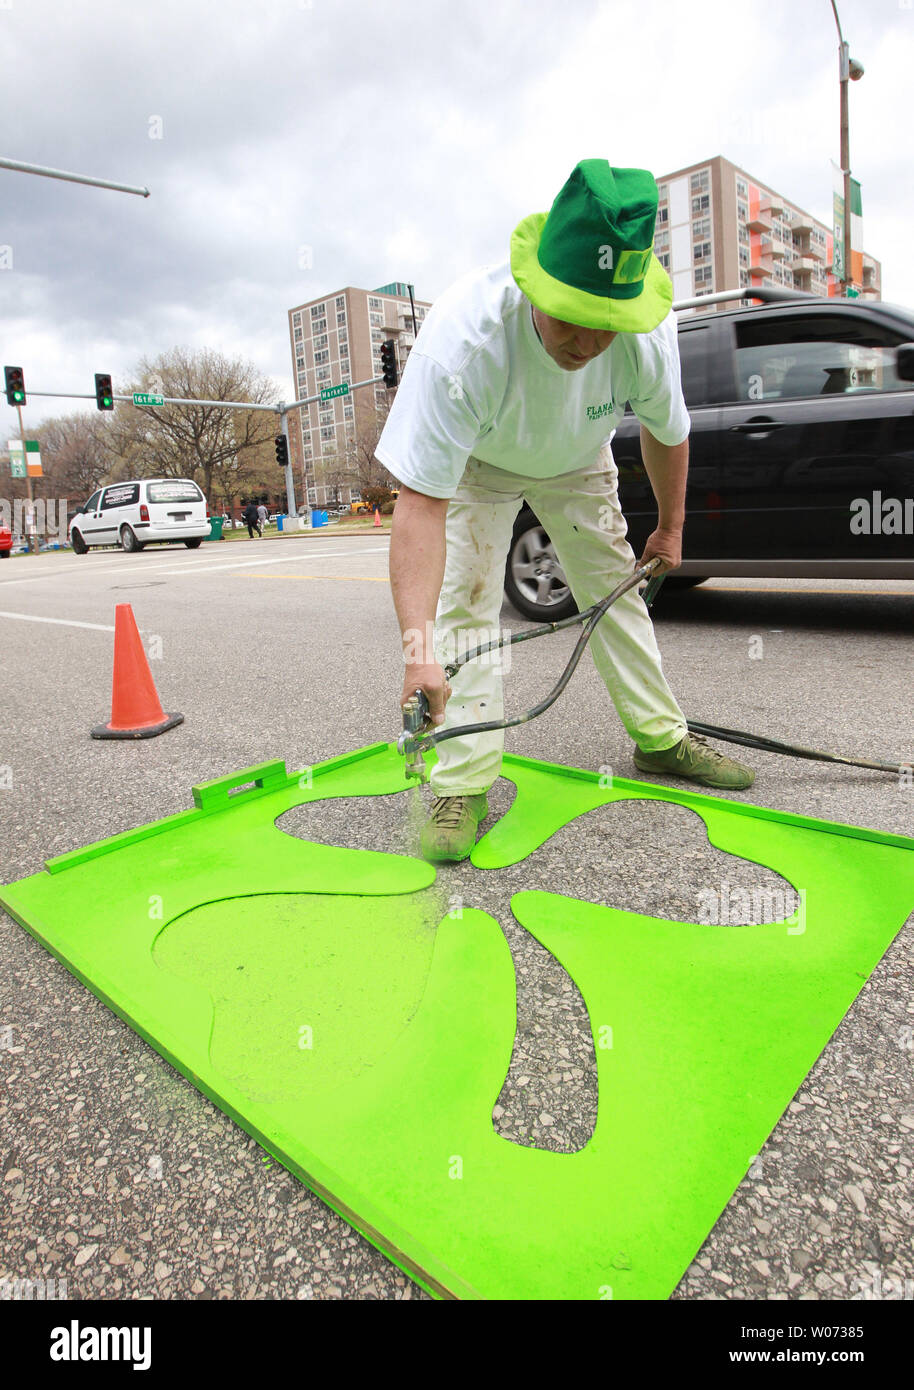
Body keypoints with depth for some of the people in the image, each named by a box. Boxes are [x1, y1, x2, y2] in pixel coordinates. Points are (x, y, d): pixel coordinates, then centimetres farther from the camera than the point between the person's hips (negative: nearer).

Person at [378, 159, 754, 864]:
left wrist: (670, 528, 5)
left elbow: (667, 432, -7)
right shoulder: (463, 337, -42)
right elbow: (422, 503, -46)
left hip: (578, 462, 3)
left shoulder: (648, 332, -30)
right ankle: (464, 786, -13)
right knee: (465, 600, -18)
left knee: (617, 588, 4)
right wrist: (420, 650, -54)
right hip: (477, 462, -3)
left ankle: (661, 737, 20)